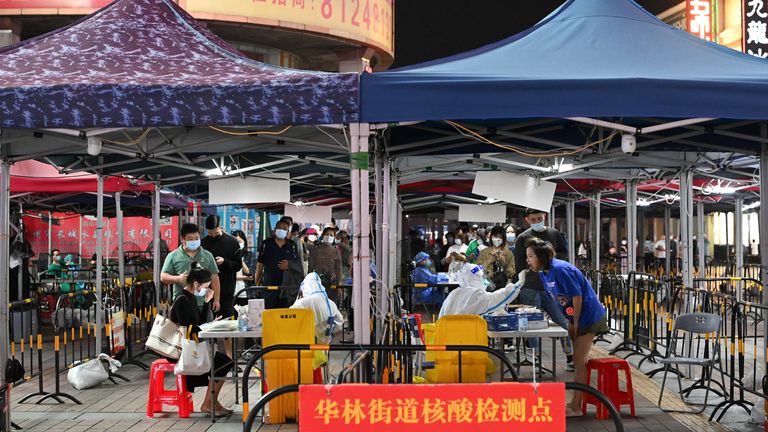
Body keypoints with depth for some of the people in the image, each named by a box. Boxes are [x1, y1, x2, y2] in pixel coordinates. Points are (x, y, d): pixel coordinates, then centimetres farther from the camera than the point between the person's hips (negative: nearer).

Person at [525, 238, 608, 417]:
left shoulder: (560, 269, -24)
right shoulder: (544, 273, 4)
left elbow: (577, 296, -23)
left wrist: (575, 323, -15)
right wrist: (569, 322, 4)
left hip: (587, 316, -9)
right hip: (574, 317, 9)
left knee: (579, 361, -6)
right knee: (578, 360, 14)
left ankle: (576, 407, -1)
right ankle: (576, 402, 23)